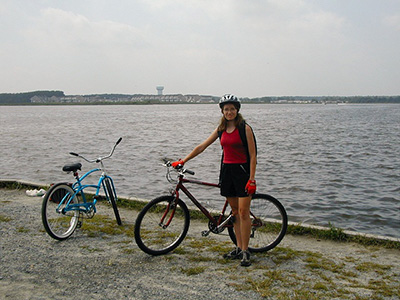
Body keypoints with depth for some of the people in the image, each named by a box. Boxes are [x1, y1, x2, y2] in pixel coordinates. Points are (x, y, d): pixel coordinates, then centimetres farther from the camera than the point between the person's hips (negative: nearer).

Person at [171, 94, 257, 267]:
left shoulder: (245, 128, -7)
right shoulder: (221, 129, 9)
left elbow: (252, 155, -9)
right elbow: (202, 146, 12)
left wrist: (252, 179, -16)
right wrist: (183, 161, 10)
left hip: (242, 170, -6)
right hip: (227, 170, 6)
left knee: (243, 212, -6)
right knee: (235, 211, 10)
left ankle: (245, 251, 1)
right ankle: (238, 248, 18)